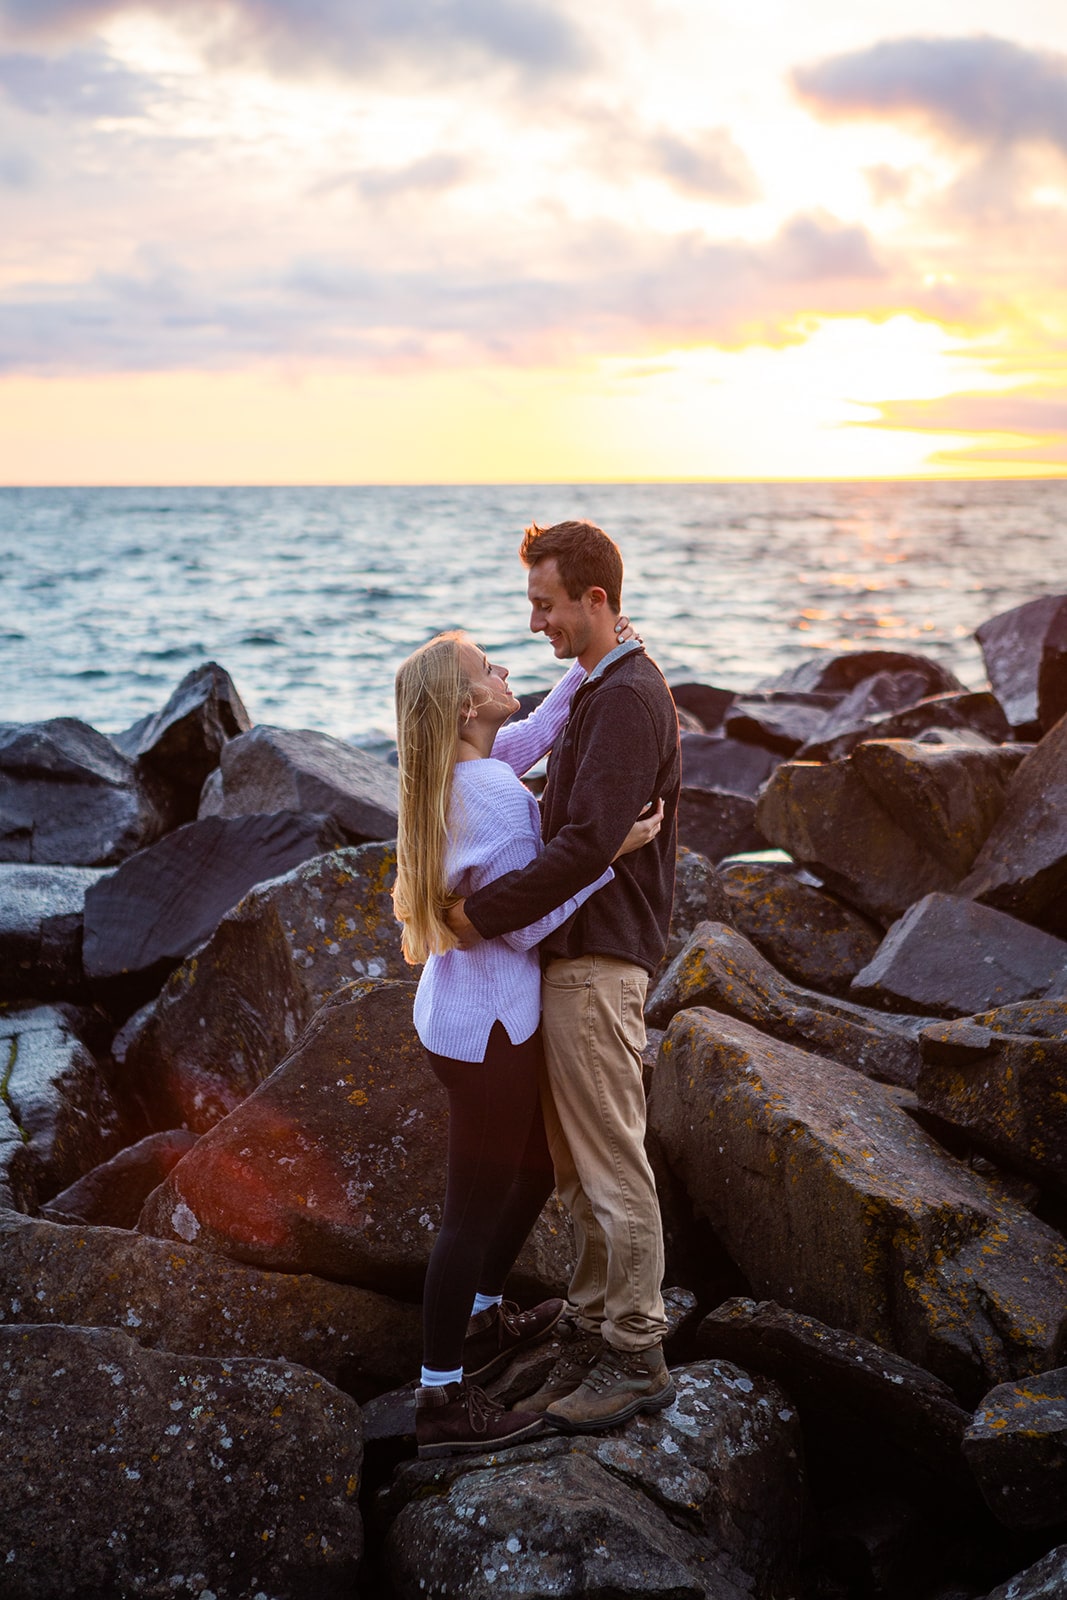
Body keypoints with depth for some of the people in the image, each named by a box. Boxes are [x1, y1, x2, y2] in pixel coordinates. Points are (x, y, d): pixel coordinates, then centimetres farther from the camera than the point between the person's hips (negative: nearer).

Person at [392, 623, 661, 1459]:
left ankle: (480, 1320, 45)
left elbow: (536, 732, 23)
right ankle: (442, 1400, 14)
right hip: (487, 1024, -10)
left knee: (536, 1168, 26)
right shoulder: (491, 793, -24)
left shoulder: (463, 767, 3)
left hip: (469, 1013, 10)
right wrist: (612, 850, -21)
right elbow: (527, 922, -21)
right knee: (477, 1209, 2)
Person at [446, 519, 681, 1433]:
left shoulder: (629, 697, -16)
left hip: (597, 962, -10)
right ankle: (592, 1331, 26)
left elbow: (588, 845, -24)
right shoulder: (599, 689, 17)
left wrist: (484, 912, -19)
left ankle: (637, 1358, 9)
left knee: (612, 1166, -1)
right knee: (577, 1166, 16)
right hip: (573, 954, 10)